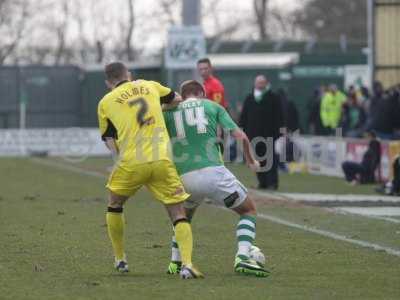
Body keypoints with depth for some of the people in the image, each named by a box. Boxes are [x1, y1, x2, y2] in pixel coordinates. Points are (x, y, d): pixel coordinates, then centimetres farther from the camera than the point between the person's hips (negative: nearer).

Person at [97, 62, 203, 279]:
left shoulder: (105, 103, 11)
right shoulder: (149, 86, 17)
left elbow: (110, 141, 10)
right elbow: (177, 100, 33)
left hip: (130, 162, -1)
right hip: (162, 160, 1)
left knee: (115, 204, 26)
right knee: (178, 214, 6)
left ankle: (120, 260, 30)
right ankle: (187, 264, -14)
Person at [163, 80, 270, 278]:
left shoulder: (170, 112, 17)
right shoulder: (212, 106, 14)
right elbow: (240, 136, 6)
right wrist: (251, 161, 22)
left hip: (185, 178, 3)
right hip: (213, 172, -3)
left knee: (185, 216, 34)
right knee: (249, 210, 16)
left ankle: (175, 263, 23)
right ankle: (242, 258, -3)